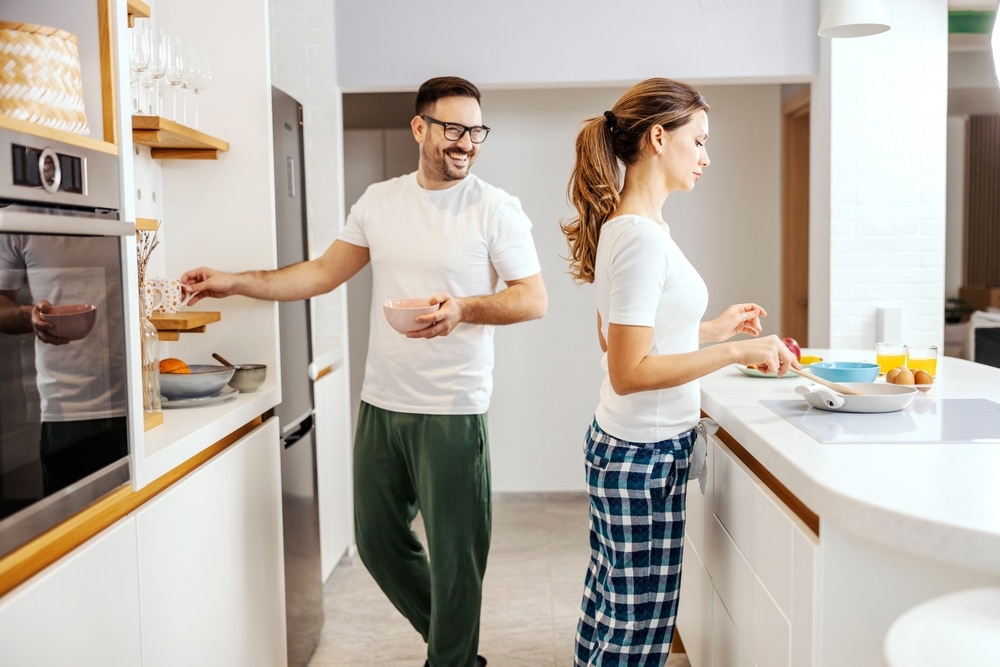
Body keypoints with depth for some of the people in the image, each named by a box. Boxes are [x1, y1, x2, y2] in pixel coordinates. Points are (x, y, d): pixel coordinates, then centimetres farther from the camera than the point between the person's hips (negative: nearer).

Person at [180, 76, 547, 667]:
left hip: (452, 412, -5)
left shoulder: (497, 209, -5)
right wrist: (234, 282, 5)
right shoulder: (379, 201, 8)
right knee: (378, 541, 17)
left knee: (454, 556, 3)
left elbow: (534, 299, -8)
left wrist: (462, 308, -25)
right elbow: (324, 272, 12)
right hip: (380, 403, 6)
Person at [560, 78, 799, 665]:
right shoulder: (641, 237, -21)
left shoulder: (625, 226, 9)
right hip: (644, 456, -10)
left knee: (609, 611, 22)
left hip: (623, 447, 10)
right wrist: (736, 351, -21)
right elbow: (629, 372, -24)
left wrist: (712, 328, 17)